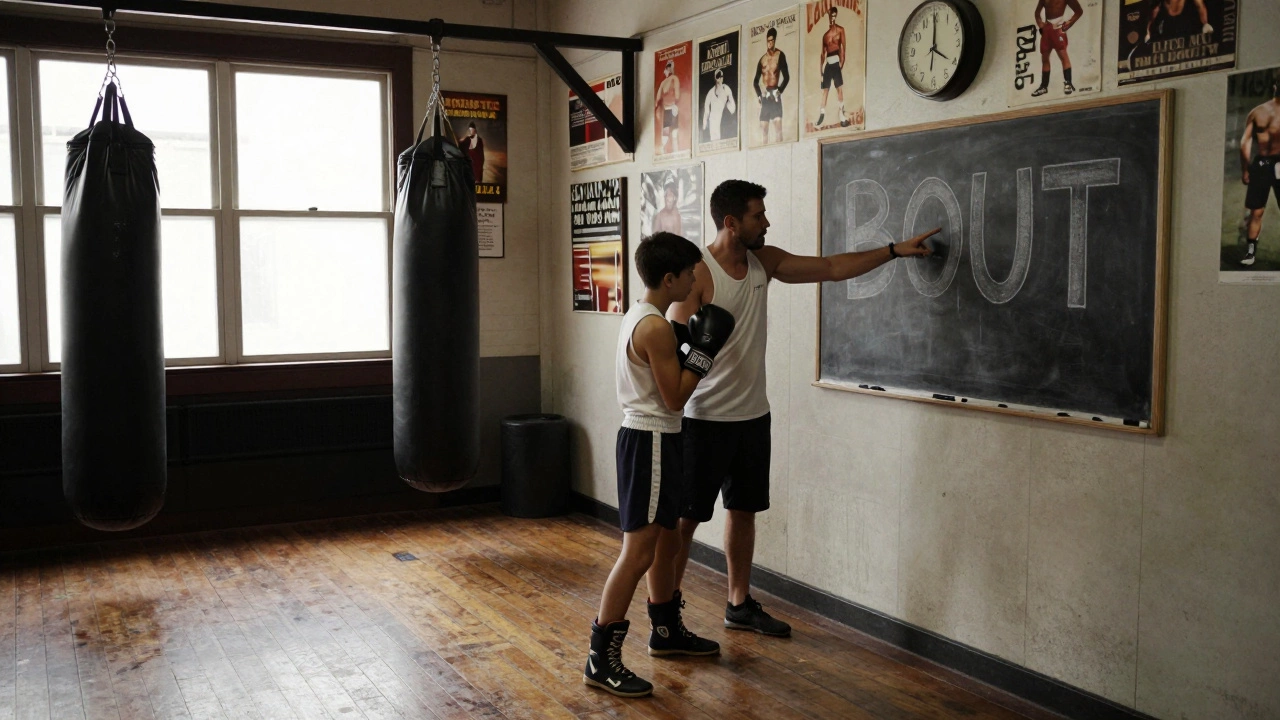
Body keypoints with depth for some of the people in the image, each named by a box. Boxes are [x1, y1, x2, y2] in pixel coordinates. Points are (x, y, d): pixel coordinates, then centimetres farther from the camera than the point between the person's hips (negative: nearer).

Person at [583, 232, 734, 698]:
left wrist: (689, 344, 10)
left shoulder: (640, 317, 12)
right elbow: (675, 397, -18)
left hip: (649, 436, 11)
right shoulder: (656, 327, -20)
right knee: (639, 552, -9)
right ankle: (602, 660, -4)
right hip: (651, 441, -11)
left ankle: (667, 631, 35)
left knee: (666, 541, 20)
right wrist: (704, 351, -12)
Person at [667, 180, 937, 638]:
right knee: (686, 516, 0)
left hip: (753, 415, 7)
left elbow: (831, 268, 11)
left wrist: (895, 250, 8)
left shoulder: (765, 261, 6)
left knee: (744, 510, 15)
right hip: (705, 419, -7)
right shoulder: (697, 272, -16)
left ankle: (740, 605, 29)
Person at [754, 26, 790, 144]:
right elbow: (755, 81, 17)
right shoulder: (762, 59, 13)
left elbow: (786, 77, -3)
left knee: (777, 123, -13)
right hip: (765, 96, 5)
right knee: (763, 128, 2)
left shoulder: (780, 55, 0)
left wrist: (780, 90, -14)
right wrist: (759, 95, 3)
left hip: (775, 95, -5)